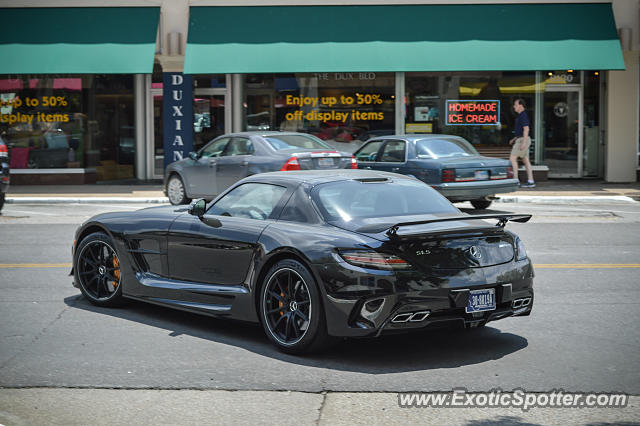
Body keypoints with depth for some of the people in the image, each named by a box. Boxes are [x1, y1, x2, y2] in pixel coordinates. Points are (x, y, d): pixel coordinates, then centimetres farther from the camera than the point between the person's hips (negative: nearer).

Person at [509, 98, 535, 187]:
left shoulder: (523, 116, -15)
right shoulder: (521, 116, 17)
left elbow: (526, 129, -22)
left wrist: (523, 143, -27)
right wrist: (514, 139, 22)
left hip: (522, 140, -10)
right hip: (521, 140, 10)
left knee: (512, 158, -8)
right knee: (526, 161, 7)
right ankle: (530, 181, 4)